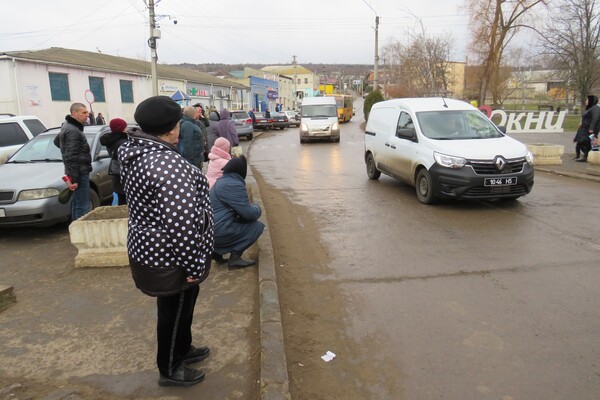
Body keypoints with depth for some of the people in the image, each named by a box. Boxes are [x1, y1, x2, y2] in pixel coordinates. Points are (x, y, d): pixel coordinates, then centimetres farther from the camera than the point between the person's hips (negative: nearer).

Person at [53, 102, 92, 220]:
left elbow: (57, 141, 34)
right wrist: (73, 178, -25)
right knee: (82, 206, -10)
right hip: (79, 173, -11)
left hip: (78, 172, 11)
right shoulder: (73, 131, -18)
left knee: (76, 204, 17)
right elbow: (71, 157, -24)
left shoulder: (68, 126, 15)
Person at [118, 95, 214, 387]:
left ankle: (183, 350, 47)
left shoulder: (135, 153, 4)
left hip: (151, 248, 10)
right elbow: (183, 223, -31)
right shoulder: (167, 164, -28)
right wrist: (194, 264, -21)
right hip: (169, 258, -9)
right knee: (174, 311, 11)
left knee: (179, 308, 26)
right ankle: (170, 370, 33)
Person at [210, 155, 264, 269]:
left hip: (210, 229, 10)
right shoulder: (234, 185, -17)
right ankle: (235, 256, -6)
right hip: (218, 231, -10)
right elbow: (249, 213, -16)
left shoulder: (222, 181, 14)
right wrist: (257, 208, 5)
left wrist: (251, 208, 8)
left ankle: (217, 250, 17)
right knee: (257, 226, -3)